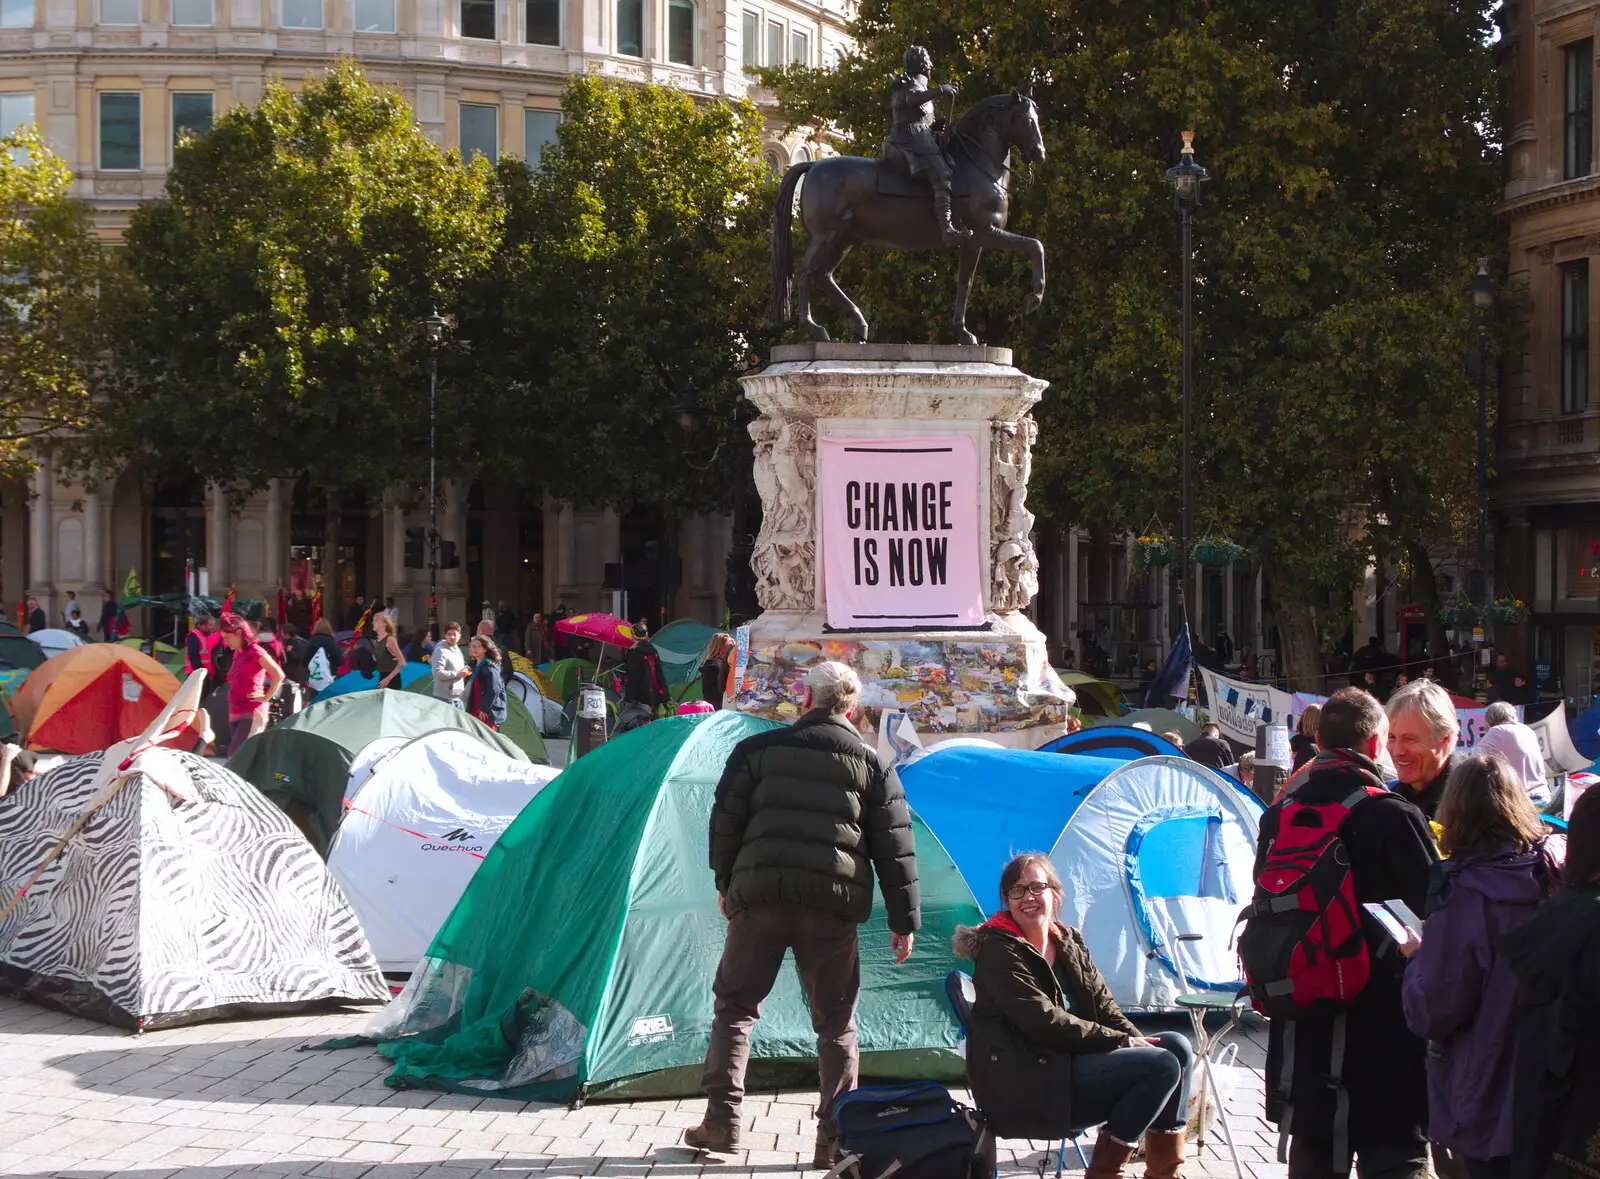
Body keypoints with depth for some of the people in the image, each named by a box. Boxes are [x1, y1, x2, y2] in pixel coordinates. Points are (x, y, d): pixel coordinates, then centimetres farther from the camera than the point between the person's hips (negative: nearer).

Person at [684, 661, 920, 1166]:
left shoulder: (757, 749, 6)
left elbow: (725, 820, 7)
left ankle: (721, 1119, 7)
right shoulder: (871, 765, 7)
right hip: (833, 902, 0)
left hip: (758, 896, 0)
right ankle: (834, 1136, 4)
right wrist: (904, 919, 11)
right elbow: (894, 847, 6)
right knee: (836, 1021, 8)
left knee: (734, 1005, 13)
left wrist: (725, 882, 21)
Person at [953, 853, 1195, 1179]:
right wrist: (1121, 1041, -16)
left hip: (1071, 1058, 8)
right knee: (1162, 1065, -18)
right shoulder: (998, 952, -12)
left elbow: (1102, 1003, 12)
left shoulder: (1069, 942, 13)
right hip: (1025, 1084, -8)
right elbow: (1045, 1022, -19)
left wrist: (1136, 1040, -8)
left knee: (1178, 1048, -2)